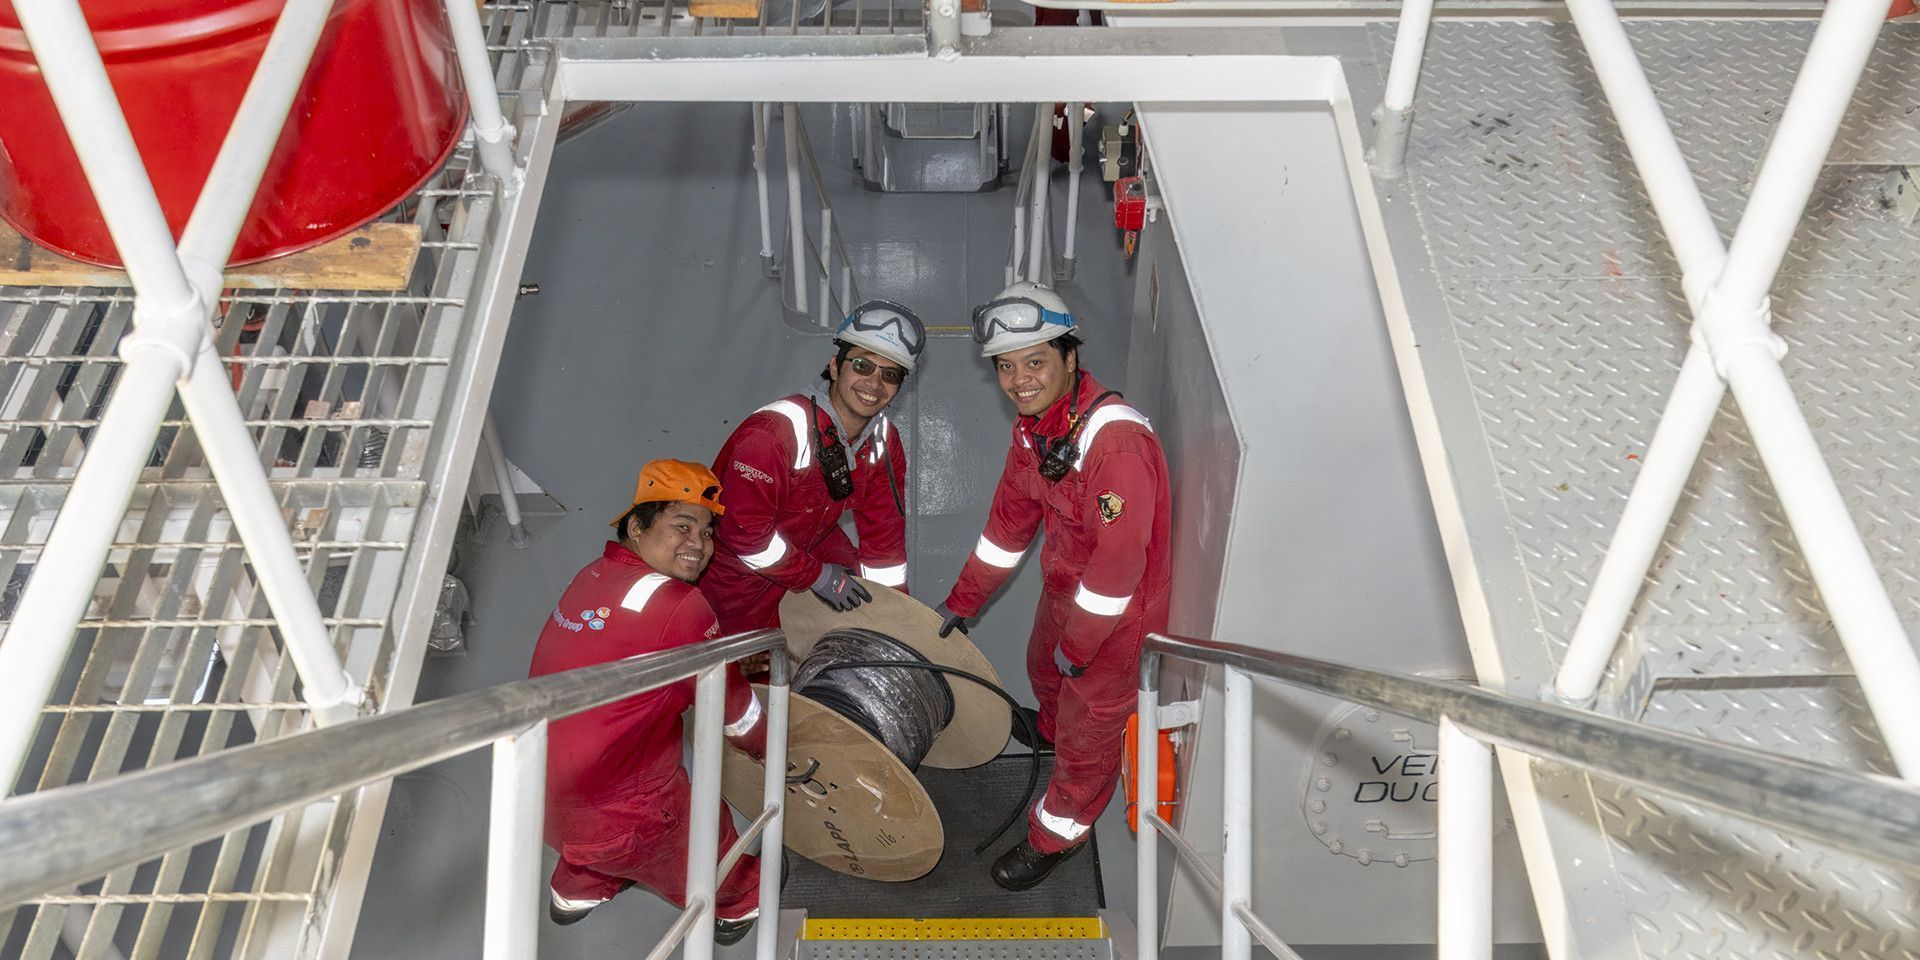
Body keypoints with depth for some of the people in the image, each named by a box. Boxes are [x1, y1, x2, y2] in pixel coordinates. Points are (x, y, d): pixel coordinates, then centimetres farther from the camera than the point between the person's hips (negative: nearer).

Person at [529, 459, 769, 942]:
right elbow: (731, 702, -10)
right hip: (616, 816, -8)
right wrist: (770, 749, 10)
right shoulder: (679, 605, -23)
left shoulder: (594, 575, 2)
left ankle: (579, 890, 58)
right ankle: (735, 905, 47)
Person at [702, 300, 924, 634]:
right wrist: (818, 576, -24)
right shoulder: (773, 431, -34)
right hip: (737, 566, -6)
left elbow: (884, 535, -3)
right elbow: (743, 530, -32)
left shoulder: (885, 443, -9)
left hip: (813, 545, 7)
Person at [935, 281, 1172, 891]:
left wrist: (1078, 645, -21)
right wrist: (961, 603, 9)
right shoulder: (1032, 426, -6)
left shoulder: (1117, 441, -36)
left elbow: (1119, 562, -32)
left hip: (1116, 610, -8)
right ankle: (1051, 730, 67)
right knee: (1043, 669, 33)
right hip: (1063, 585, 8)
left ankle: (1057, 836, 36)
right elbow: (1009, 520, 5)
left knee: (1087, 728, 11)